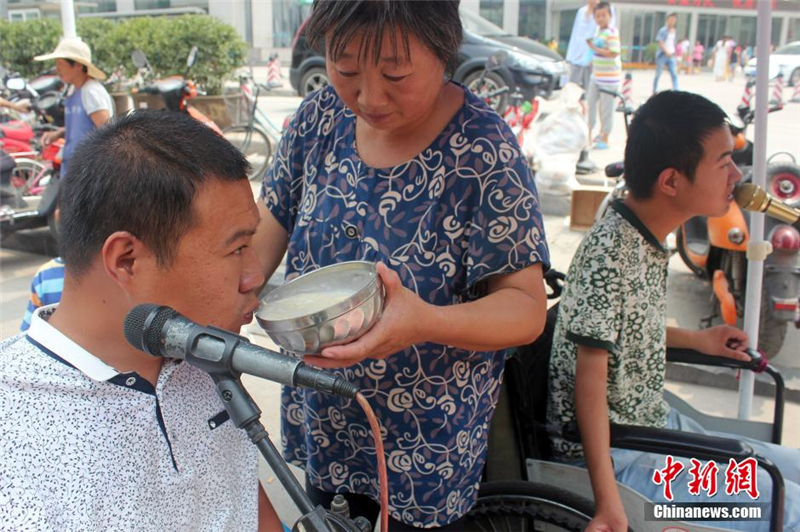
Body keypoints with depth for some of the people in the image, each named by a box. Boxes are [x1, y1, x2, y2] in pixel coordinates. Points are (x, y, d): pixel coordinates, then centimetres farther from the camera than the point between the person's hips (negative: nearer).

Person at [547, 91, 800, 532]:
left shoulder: (646, 239, 2)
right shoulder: (612, 250, -26)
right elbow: (590, 375, -28)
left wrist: (694, 340, 22)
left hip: (654, 423, 9)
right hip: (612, 450, -9)